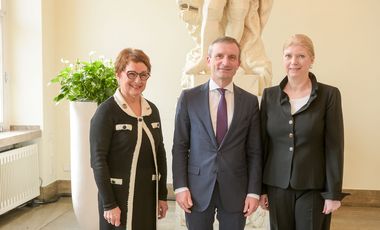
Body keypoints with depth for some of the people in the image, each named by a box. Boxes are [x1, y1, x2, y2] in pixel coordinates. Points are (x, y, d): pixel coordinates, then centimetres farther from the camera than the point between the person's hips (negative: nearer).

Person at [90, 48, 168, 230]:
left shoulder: (152, 110, 5)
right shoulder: (106, 111, -11)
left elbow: (160, 153, 9)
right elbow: (98, 160, -13)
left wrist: (162, 195, 8)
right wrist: (109, 204, -15)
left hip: (148, 194, 5)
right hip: (119, 195, -5)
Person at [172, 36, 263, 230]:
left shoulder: (250, 101, 2)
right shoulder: (189, 97, -1)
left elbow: (254, 151, 3)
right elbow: (179, 146, 0)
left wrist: (254, 191, -1)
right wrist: (180, 186, -6)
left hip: (235, 190, 1)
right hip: (198, 188, -1)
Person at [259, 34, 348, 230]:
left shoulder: (329, 95, -6)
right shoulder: (270, 95, 2)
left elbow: (334, 147, -6)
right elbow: (262, 143, 4)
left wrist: (334, 193, -7)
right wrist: (260, 187, 4)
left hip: (313, 187, -2)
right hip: (277, 185, 2)